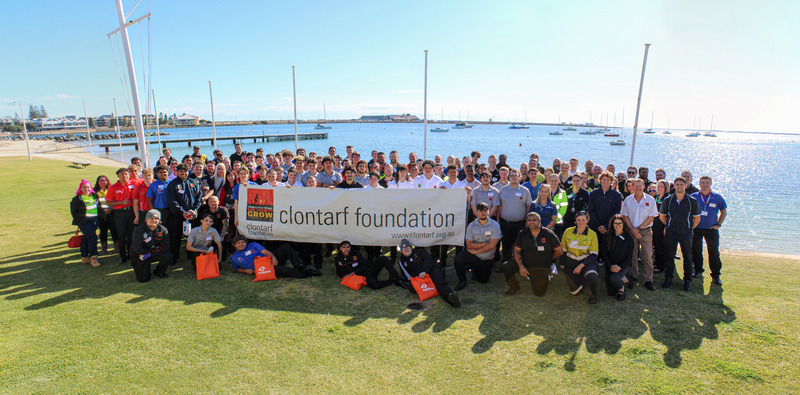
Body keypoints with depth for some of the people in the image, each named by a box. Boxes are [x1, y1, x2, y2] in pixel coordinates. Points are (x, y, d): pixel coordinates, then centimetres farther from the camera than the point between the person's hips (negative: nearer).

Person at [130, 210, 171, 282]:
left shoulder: (163, 230, -9)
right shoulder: (138, 230, -16)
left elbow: (165, 248, -15)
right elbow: (138, 250, -21)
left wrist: (149, 254, -23)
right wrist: (157, 250, -18)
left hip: (155, 255, 3)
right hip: (139, 257, -3)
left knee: (168, 256, -28)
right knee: (143, 279, -15)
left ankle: (159, 271, 3)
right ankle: (138, 269, 22)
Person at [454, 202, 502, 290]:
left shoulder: (495, 225, -11)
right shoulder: (471, 225, -4)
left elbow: (492, 245, -18)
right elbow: (469, 244, -9)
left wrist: (476, 251, -16)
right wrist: (485, 244, -19)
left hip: (487, 259, 0)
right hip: (473, 256, 0)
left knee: (483, 281, 10)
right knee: (458, 259, -29)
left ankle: (475, 269, 44)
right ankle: (462, 281, -3)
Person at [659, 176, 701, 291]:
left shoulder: (692, 201, -3)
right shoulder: (667, 200, -1)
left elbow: (697, 219, 7)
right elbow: (662, 216, 13)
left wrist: (689, 228, 7)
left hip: (686, 234, -1)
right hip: (670, 234, 1)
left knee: (687, 258, 6)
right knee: (669, 256, 8)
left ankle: (687, 280, 18)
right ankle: (668, 278, 19)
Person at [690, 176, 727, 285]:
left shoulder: (717, 197, 2)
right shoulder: (693, 196, 2)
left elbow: (724, 212, 11)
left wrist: (718, 224, 1)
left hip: (711, 229, -1)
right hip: (696, 229, 1)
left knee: (714, 252, -3)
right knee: (696, 250, 9)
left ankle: (715, 275, 5)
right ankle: (698, 270, 27)